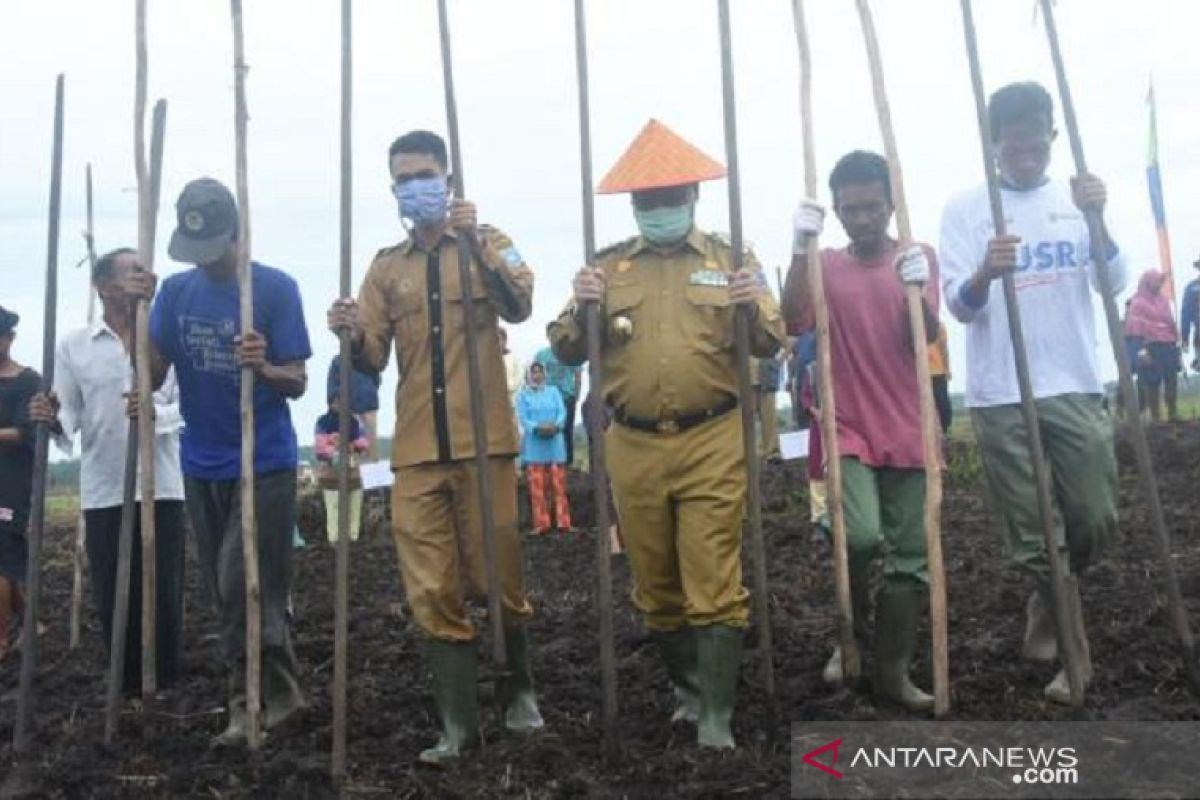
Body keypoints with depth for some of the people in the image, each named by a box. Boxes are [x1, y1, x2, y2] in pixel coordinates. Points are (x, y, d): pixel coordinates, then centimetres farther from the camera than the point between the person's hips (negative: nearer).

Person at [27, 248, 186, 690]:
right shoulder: (74, 345, 6)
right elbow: (70, 419, 3)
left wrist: (156, 412, -23)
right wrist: (52, 420, -20)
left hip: (161, 487, -1)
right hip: (103, 492, 1)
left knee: (164, 593, 2)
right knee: (112, 596, 6)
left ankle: (167, 686, 15)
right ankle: (127, 687, 21)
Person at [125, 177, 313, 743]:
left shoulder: (275, 288, -9)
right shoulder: (176, 291, 4)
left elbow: (298, 383, -11)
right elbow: (153, 376, -2)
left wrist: (263, 368, -32)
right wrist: (140, 311, -14)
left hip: (264, 462, -5)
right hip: (201, 465, 5)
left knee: (243, 588, -7)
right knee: (227, 591, 11)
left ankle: (252, 703, 9)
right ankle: (274, 694, 24)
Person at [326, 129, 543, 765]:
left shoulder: (487, 241, 6)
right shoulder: (386, 267, 14)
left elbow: (519, 306, -13)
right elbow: (372, 358, 6)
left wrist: (476, 242, -25)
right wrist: (354, 336, -16)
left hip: (483, 440, -3)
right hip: (417, 450, 3)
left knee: (499, 576, 5)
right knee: (433, 591, 2)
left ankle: (519, 690, 28)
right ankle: (458, 721, 12)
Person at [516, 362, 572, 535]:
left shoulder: (553, 391, 14)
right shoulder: (523, 395, 7)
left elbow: (562, 411, 2)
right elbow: (522, 418, -4)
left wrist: (556, 426, -18)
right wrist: (537, 428, -21)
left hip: (555, 442, 2)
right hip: (534, 444, -2)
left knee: (559, 484, 1)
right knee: (537, 486, -3)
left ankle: (563, 522, 3)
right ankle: (542, 524, 0)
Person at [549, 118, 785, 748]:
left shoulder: (731, 260, 6)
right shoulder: (607, 267, 9)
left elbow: (769, 346, 4)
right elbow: (566, 353, 7)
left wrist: (755, 308, -17)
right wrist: (579, 310, -13)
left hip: (712, 444, -2)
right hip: (634, 448, 3)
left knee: (713, 587, -4)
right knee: (656, 587, 13)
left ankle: (715, 714, 5)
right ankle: (688, 687, 33)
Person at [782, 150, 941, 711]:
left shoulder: (918, 255, 6)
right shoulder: (826, 265, 5)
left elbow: (927, 336, -7)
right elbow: (794, 322, -13)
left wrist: (915, 290, -26)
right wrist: (800, 249, -22)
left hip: (906, 431, 2)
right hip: (848, 431, -2)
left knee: (910, 557, 5)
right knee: (861, 535, -21)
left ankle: (893, 671, 18)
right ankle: (854, 630, 8)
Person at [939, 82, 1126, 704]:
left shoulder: (1075, 199, 9)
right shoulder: (966, 208, 1)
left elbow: (1115, 283, 0)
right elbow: (958, 304, -8)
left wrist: (1098, 220, -18)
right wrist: (984, 273, -30)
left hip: (1075, 388, 2)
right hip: (1001, 397, -2)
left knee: (1095, 523, 4)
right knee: (1037, 534, 2)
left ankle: (1045, 605, 33)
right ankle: (1075, 650, 18)